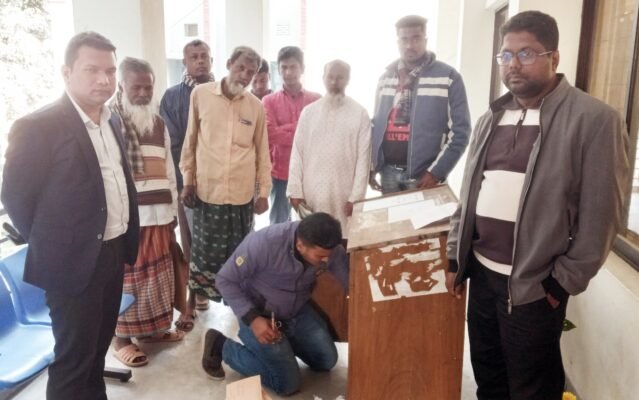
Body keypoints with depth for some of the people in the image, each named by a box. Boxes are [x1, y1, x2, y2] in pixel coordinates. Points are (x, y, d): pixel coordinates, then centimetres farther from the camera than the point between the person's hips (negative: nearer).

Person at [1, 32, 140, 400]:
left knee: (98, 345, 22)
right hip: (75, 259, -7)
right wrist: (49, 246, -4)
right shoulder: (37, 127, -15)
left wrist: (127, 238, 10)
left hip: (114, 252, 7)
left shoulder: (112, 121, 8)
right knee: (73, 357, 7)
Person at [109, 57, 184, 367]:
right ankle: (121, 338, 15)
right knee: (126, 276, 1)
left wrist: (173, 209, 16)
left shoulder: (158, 123, 14)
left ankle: (151, 328, 29)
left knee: (157, 274, 13)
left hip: (158, 212, 6)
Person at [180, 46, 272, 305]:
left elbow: (262, 151, 7)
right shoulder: (200, 94, -3)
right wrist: (188, 180, 3)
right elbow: (190, 141, 3)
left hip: (242, 193, 1)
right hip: (207, 189, -1)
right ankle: (197, 297, 27)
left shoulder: (256, 106, 1)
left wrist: (264, 191, 6)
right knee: (205, 249, 9)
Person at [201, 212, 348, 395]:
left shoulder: (329, 247, -20)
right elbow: (225, 280, -23)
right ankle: (221, 347, 8)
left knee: (327, 361, 8)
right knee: (288, 383, -6)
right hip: (259, 314, -5)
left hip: (298, 312, 6)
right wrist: (252, 318, -29)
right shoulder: (264, 243, -35)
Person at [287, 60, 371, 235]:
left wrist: (356, 197, -8)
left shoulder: (360, 113, 1)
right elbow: (297, 153, 5)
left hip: (344, 195, -2)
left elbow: (363, 158, -2)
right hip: (311, 193, 2)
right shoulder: (309, 112, 7)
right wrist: (295, 191, -1)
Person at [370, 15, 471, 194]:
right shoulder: (385, 78, 11)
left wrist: (436, 172, -13)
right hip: (388, 170, 4)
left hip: (423, 174, -4)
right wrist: (372, 166, 8)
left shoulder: (448, 77, -3)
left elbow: (459, 130, -7)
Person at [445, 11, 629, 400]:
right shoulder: (492, 118, 9)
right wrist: (456, 257, 11)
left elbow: (601, 216, -12)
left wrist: (564, 281, -11)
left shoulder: (596, 119, -11)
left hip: (534, 284, -5)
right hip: (481, 271, 6)